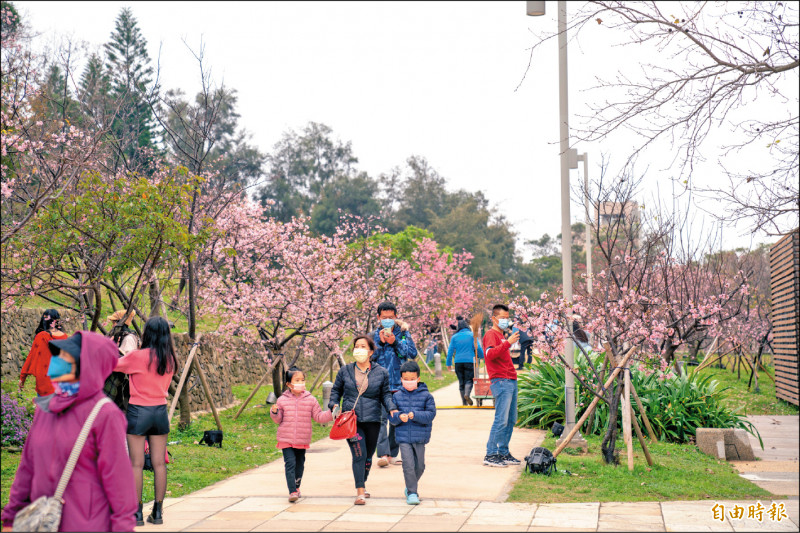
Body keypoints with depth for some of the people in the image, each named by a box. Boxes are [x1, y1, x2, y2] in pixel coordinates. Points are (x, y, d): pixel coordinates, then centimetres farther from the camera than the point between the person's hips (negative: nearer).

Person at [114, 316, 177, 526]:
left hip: (138, 412, -4)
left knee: (137, 464, 1)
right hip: (160, 411, 5)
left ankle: (137, 513, 4)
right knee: (159, 463, 8)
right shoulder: (169, 359, 2)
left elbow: (112, 365, 1)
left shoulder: (138, 356, -12)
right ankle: (158, 512, 13)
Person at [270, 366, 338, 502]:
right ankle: (292, 491, -11)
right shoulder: (282, 400, -1)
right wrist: (274, 412, -13)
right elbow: (278, 420, 7)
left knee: (299, 464, 15)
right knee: (290, 463, -11)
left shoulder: (310, 399, 1)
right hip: (286, 439, -2)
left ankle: (296, 486, 35)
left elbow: (319, 417, 5)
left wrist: (331, 414, -9)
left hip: (303, 440, 2)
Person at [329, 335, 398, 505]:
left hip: (372, 421, 1)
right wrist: (333, 404, 0)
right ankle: (360, 493, -9)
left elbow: (385, 394, 10)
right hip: (351, 420, -1)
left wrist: (391, 408, -7)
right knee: (359, 455, -13)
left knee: (368, 456, 12)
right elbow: (336, 390, 17)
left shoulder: (381, 373, 4)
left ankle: (362, 484, 36)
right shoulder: (345, 371, 5)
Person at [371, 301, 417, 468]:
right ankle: (383, 453, -19)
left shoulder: (403, 333, 7)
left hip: (399, 384, 1)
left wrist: (394, 341, -13)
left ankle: (393, 453, 18)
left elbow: (412, 353, -4)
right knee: (381, 418, -13)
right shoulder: (373, 335, 9)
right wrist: (380, 342, -10)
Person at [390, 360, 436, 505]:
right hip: (403, 437, 0)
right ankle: (412, 493, 0)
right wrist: (399, 416, -19)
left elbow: (431, 414, -9)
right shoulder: (397, 396, 5)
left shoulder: (426, 395, -1)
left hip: (420, 437, 0)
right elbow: (392, 418, 4)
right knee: (408, 465, -9)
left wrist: (415, 415, -23)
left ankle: (411, 487, 34)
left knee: (419, 465, 11)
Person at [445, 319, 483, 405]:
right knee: (469, 380, 0)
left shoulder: (454, 337, 6)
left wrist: (449, 363, 11)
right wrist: (482, 356, 13)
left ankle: (464, 402, 4)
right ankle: (467, 394, -28)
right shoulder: (472, 335, 0)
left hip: (458, 362, 2)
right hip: (469, 360, -2)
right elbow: (478, 347, -4)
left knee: (461, 382, 7)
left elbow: (450, 350, 6)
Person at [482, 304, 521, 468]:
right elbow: (490, 353, -24)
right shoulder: (491, 334, -4)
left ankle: (504, 453, 18)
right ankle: (490, 455, -10)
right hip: (501, 381, -10)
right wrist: (507, 343, -29)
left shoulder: (502, 336, 24)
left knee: (511, 420, 11)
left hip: (511, 381, 10)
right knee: (501, 420, -12)